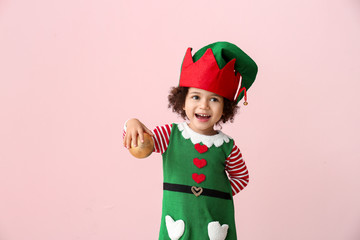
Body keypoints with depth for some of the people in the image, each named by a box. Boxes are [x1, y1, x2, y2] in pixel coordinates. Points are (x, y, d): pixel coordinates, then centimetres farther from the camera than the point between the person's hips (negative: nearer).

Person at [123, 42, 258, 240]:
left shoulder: (227, 146, -2)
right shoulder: (170, 134, -2)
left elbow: (241, 177, 12)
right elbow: (139, 143, -2)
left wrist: (221, 193, -2)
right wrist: (133, 125, -22)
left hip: (216, 221, 1)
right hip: (177, 220, 0)